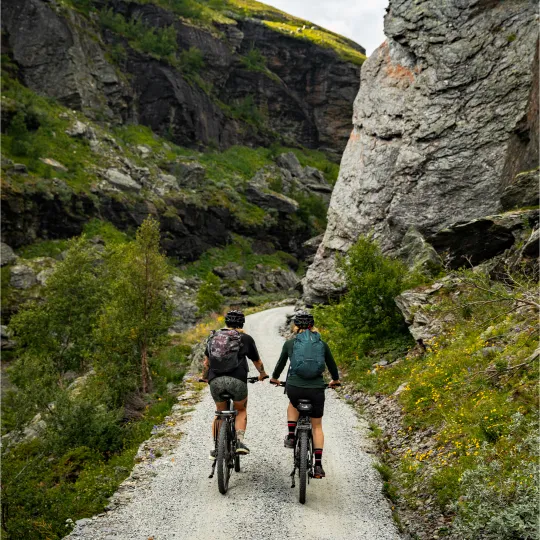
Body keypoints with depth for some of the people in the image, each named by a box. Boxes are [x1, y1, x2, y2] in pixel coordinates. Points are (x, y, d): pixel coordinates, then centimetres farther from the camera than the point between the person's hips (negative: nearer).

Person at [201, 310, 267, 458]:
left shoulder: (214, 336, 20)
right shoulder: (245, 338, 12)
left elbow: (206, 361, 26)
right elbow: (257, 361, 24)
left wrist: (204, 377, 44)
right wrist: (262, 375, 43)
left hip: (215, 381, 3)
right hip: (237, 380, -2)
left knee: (220, 412, 23)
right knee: (241, 410, 20)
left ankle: (216, 448, 17)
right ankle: (239, 442, 1)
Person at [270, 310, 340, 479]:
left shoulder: (289, 343, 4)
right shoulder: (322, 344, 8)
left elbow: (280, 363, 16)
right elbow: (332, 365, 19)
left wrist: (274, 378, 36)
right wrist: (335, 380, 40)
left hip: (294, 387, 0)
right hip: (316, 389, 1)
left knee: (293, 404, 35)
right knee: (317, 426, 16)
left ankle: (291, 436, 19)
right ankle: (318, 465, 8)